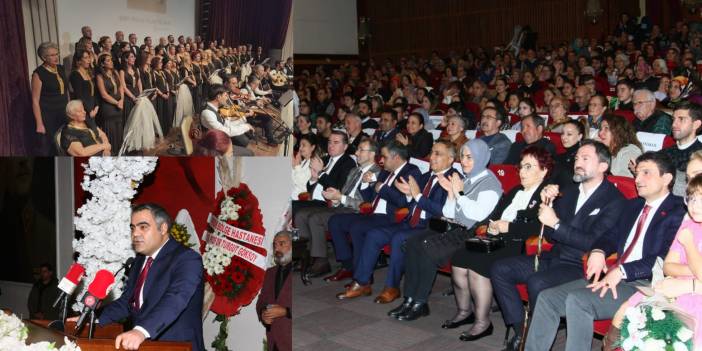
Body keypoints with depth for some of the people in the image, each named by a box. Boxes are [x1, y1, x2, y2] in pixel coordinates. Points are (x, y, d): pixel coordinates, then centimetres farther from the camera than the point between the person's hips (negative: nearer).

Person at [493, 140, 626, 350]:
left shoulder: (614, 200, -6)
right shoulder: (568, 193, 15)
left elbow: (594, 242, -18)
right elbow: (550, 236, 14)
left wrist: (556, 224, -19)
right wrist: (546, 204, -1)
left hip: (580, 266, -8)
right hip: (554, 258, 8)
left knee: (536, 282, -33)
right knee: (499, 269, -6)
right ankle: (521, 332, -4)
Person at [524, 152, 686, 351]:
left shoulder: (680, 213, -4)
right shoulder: (633, 205, 22)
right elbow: (612, 235, 25)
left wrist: (621, 271, -20)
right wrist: (598, 251, 1)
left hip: (643, 285, -8)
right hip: (612, 276, 8)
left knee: (577, 300, -30)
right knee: (547, 298, -7)